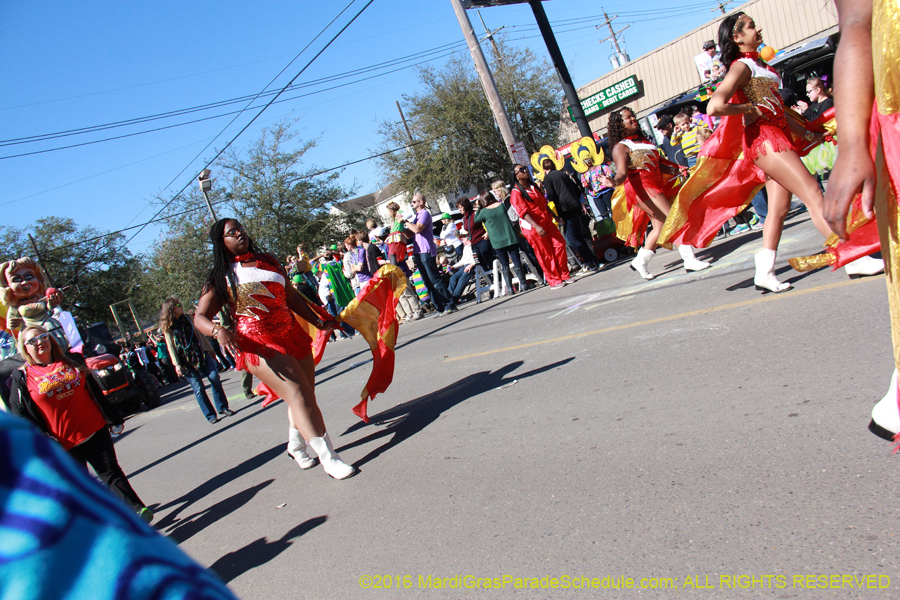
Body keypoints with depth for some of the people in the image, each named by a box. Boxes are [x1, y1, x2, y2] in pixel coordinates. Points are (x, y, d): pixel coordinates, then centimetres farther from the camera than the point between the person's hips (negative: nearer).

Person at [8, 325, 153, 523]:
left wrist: (114, 419, 14)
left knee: (111, 472, 3)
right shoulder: (22, 378, 0)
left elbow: (96, 392, 12)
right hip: (64, 443, -1)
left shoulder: (72, 361, 8)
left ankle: (137, 509, 9)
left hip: (95, 430, 1)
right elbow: (20, 415, -4)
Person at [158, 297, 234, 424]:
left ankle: (223, 408, 3)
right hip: (186, 361, -3)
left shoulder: (187, 319, 11)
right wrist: (177, 364, -8)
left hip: (201, 354, 3)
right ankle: (210, 416, 3)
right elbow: (170, 346, -2)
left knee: (214, 377, -10)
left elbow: (199, 334, 17)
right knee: (198, 388, -5)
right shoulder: (168, 327, 0)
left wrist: (209, 349, 16)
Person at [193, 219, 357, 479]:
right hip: (258, 344, -6)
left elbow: (290, 296, 20)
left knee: (306, 396, 12)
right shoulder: (221, 277, 2)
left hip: (293, 335, 6)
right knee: (298, 395, -17)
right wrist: (218, 331, -24)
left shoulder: (267, 260, 15)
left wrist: (317, 321, 16)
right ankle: (328, 458, -18)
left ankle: (296, 445, 35)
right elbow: (200, 317, -2)